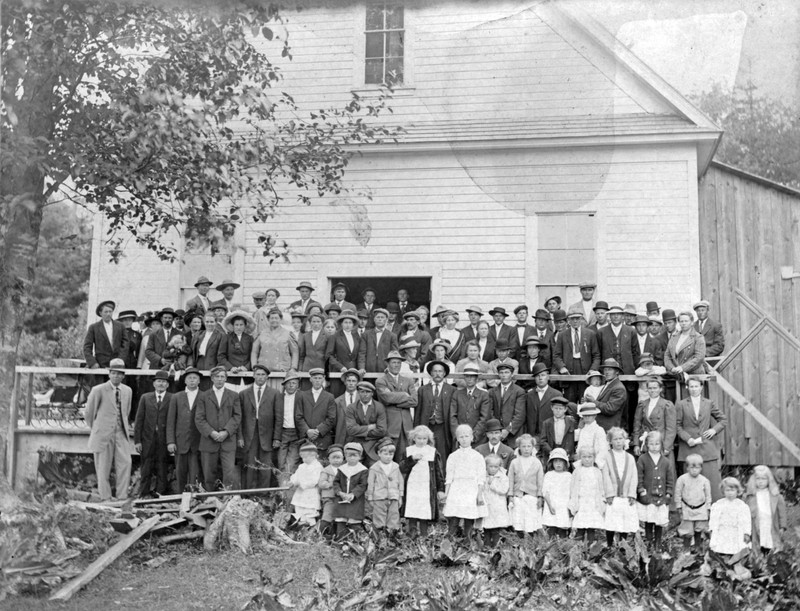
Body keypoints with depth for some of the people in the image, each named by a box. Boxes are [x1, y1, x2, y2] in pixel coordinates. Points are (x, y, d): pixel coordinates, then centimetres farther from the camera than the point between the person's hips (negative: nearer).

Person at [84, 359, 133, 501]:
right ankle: (105, 498, 11)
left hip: (121, 433, 4)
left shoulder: (127, 391, 11)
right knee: (103, 468, 1)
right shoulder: (98, 390, -4)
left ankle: (122, 497, -3)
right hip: (103, 434, -3)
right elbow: (88, 413, 5)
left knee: (125, 463, -8)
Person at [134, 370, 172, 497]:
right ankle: (142, 496, 13)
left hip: (164, 440, -1)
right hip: (147, 439, 1)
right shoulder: (145, 398, 9)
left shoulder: (173, 399, 2)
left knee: (162, 471, 3)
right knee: (146, 471, 6)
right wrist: (137, 440, 0)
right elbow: (139, 420, 6)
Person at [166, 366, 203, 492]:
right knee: (181, 475, 7)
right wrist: (170, 441, -1)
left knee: (194, 476, -8)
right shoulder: (176, 397, 10)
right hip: (180, 443, 2)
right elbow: (170, 421, 7)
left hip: (197, 444, -2)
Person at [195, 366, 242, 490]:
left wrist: (226, 432, -10)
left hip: (228, 441, 0)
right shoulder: (204, 397, 9)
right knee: (209, 475, 3)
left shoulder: (233, 396, 11)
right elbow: (199, 418, 2)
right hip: (209, 441, 1)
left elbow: (237, 416, 4)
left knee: (230, 473, -10)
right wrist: (211, 432, -12)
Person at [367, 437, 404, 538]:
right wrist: (370, 498, 1)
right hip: (379, 498, -2)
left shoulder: (396, 467, 7)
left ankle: (392, 530, 9)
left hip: (393, 497, 2)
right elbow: (370, 484, 2)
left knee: (394, 515, 2)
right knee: (379, 516, 2)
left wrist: (400, 496, 10)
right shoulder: (374, 468, -1)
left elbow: (400, 482, 12)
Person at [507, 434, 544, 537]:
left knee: (531, 525, -3)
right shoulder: (514, 462, 5)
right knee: (518, 525, 0)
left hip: (532, 496, -1)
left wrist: (539, 496, 1)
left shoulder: (537, 462, 4)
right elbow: (511, 480, 6)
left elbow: (540, 481, 5)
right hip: (518, 496, 1)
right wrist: (510, 496, 1)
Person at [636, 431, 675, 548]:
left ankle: (658, 545, 20)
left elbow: (670, 479, 8)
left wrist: (668, 494, 1)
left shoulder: (666, 462, 5)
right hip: (647, 496, -2)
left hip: (662, 497, 2)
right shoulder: (642, 459, -1)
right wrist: (642, 491, -9)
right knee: (648, 522, 2)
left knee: (660, 522, 7)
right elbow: (639, 477, -2)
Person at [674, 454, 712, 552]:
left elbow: (708, 495, 5)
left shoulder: (704, 480, -4)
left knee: (700, 529, 10)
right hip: (687, 509, -2)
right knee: (687, 530, 2)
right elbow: (678, 494, -1)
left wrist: (708, 508, 4)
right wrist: (679, 507, -1)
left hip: (701, 509, 2)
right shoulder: (682, 479, -9)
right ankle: (687, 548, 14)